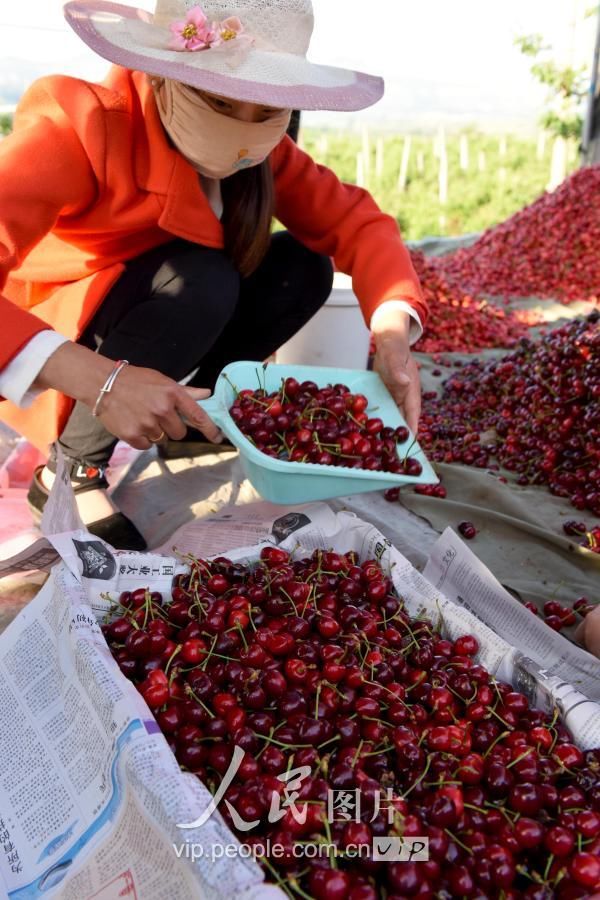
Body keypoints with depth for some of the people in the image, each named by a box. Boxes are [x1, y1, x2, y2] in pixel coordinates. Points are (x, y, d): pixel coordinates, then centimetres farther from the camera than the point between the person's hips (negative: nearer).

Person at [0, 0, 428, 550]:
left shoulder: (256, 148, -9)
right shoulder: (79, 126, -28)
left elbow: (355, 221, -14)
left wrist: (393, 335, -31)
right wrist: (101, 380, -52)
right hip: (45, 345, -5)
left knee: (302, 266, -12)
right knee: (201, 280, -33)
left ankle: (189, 412, 2)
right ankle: (70, 471, -17)